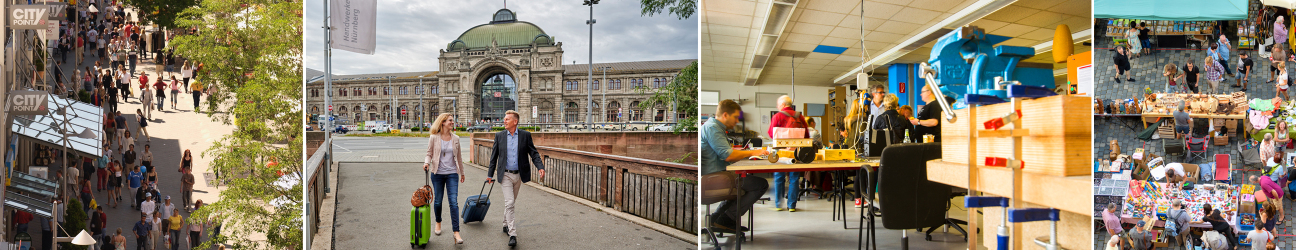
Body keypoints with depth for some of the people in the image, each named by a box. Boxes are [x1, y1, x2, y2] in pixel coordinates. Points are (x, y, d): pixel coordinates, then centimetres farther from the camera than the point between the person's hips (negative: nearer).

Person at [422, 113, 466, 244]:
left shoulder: (455, 138, 5)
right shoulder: (434, 138, -2)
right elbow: (429, 153, 4)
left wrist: (462, 173, 20)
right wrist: (427, 162, -18)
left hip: (452, 174, 1)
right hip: (438, 174, -1)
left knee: (454, 202, -8)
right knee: (438, 201, 10)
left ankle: (456, 232, -9)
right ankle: (438, 222, 38)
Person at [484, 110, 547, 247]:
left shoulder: (525, 135, -1)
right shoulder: (499, 136, 0)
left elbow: (534, 153, 0)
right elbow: (494, 156, 6)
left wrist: (540, 167, -15)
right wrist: (490, 174, 7)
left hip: (519, 174, 2)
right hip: (506, 175, -2)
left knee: (511, 202, 15)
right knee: (509, 203, -11)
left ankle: (506, 225, 35)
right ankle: (512, 234, -14)